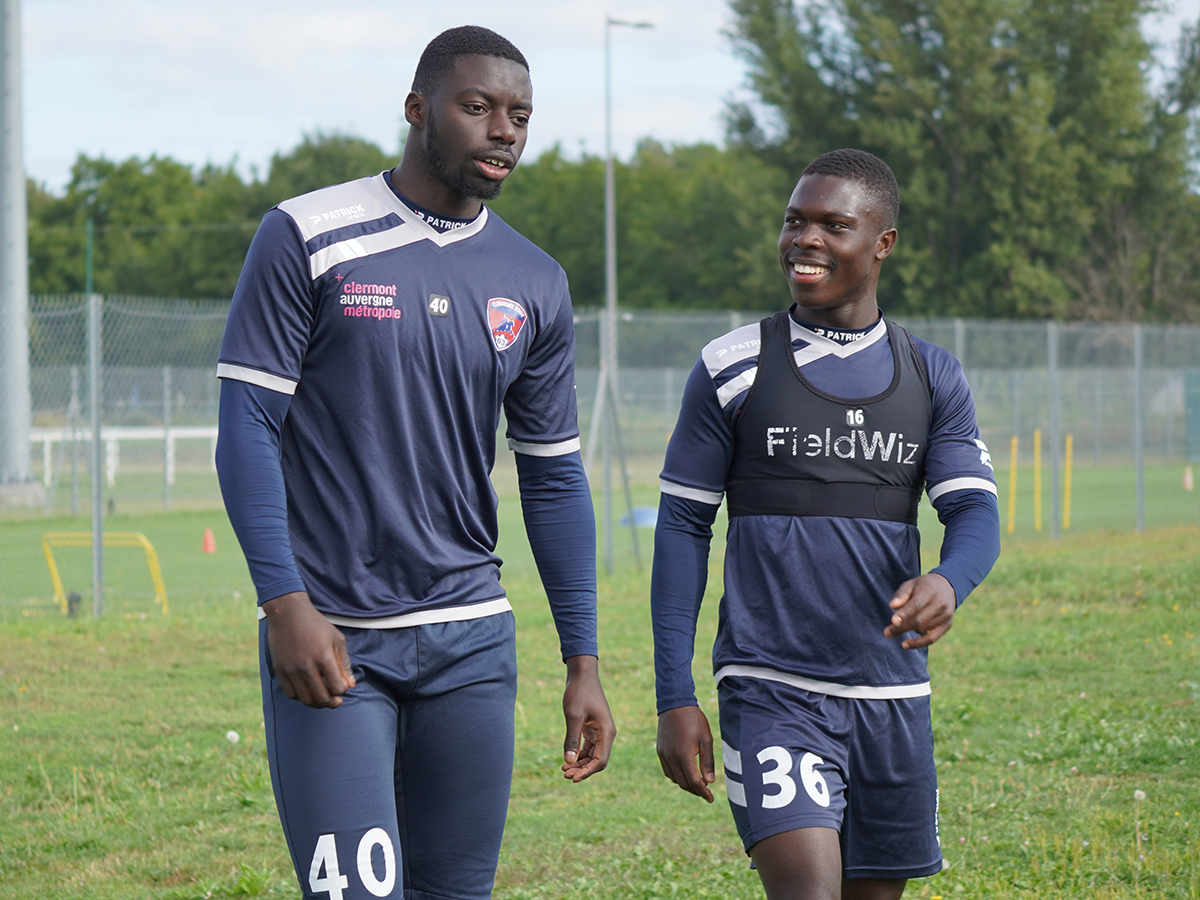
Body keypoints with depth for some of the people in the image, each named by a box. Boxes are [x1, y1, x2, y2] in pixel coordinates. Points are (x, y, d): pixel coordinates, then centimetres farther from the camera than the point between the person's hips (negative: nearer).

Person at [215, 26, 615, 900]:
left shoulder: (535, 285, 10)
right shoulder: (308, 238, -4)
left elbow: (554, 479, 14)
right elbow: (248, 427, -5)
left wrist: (583, 661, 10)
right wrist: (286, 604, -15)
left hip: (470, 636, 5)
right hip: (331, 637, -4)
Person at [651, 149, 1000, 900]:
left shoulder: (933, 379, 9)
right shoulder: (733, 372, 1)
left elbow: (976, 514, 1)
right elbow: (683, 528, 3)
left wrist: (948, 583, -25)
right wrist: (674, 697, -3)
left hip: (891, 695, 4)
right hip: (771, 690, -4)